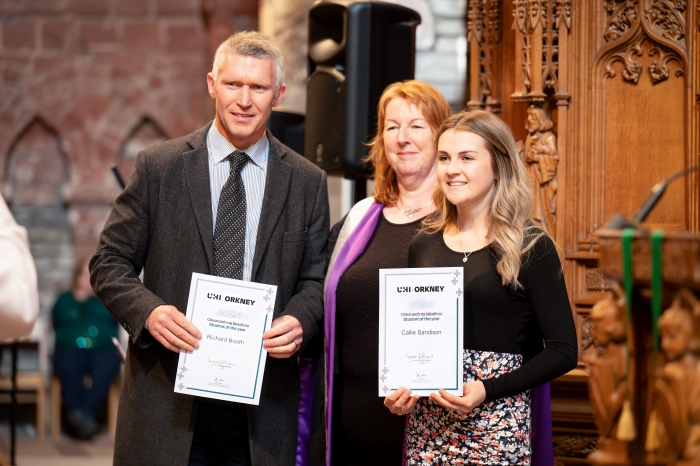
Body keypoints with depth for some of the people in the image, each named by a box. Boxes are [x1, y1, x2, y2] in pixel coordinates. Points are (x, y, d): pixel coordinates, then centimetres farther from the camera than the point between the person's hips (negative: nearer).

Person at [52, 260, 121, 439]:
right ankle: (82, 418, -46)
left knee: (105, 370, -38)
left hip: (104, 349, 0)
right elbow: (62, 317, 10)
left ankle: (84, 413, -49)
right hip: (70, 349, 0)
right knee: (69, 370, -38)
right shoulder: (65, 298, 26)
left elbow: (110, 315, 7)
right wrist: (78, 298, 13)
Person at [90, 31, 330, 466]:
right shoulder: (158, 166, 3)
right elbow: (110, 262, 4)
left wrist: (299, 320, -12)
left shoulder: (308, 182, 7)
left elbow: (316, 279, 10)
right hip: (168, 395, -1)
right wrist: (148, 311, -15)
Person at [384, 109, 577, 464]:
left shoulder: (530, 248, -5)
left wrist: (486, 390, -16)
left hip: (495, 423, -4)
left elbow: (563, 351, -8)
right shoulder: (424, 245, 9)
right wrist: (400, 388, -1)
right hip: (426, 422, 4)